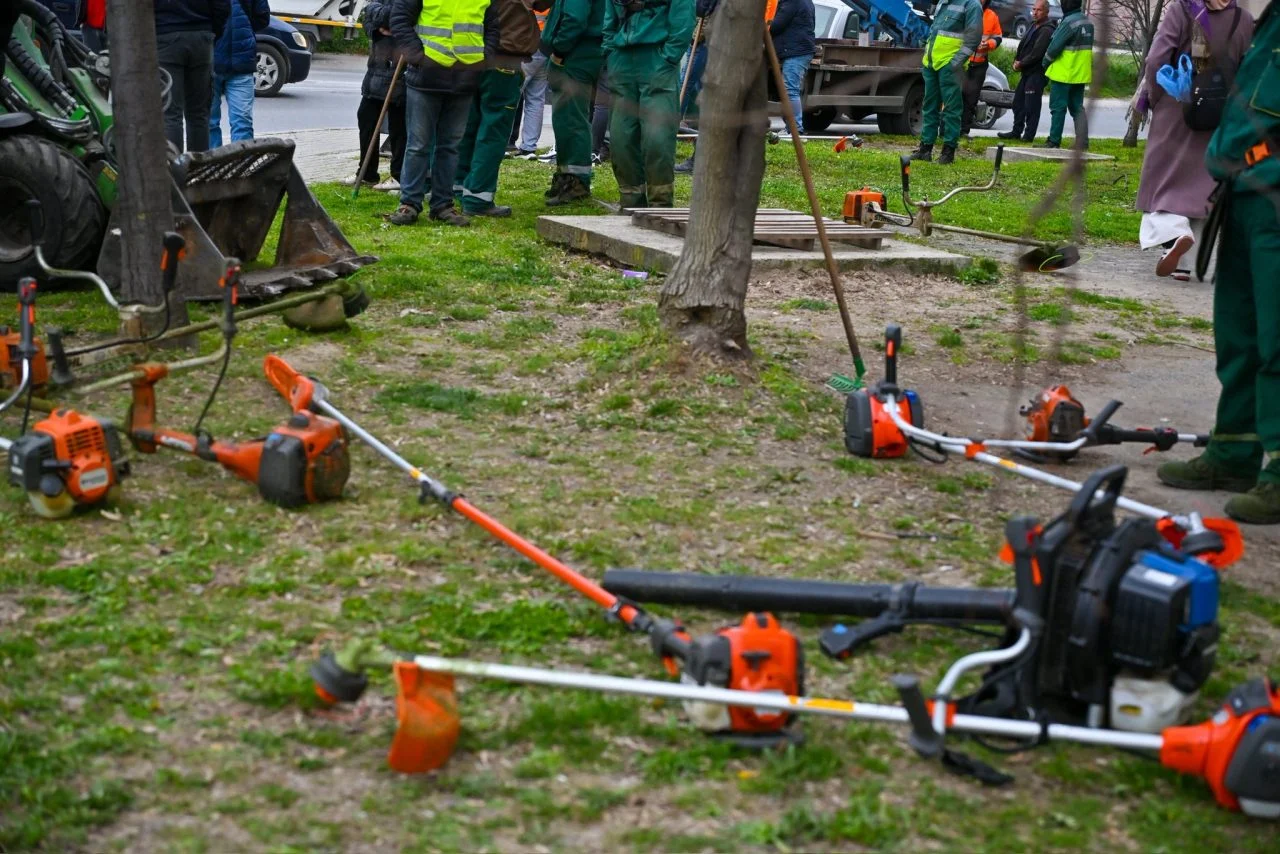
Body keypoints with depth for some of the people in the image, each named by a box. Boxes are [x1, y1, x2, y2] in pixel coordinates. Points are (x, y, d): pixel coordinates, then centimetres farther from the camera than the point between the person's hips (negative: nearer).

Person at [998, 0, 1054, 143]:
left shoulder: (1047, 30, -14)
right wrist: (1016, 61, 1)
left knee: (1031, 105, -8)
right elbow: (1022, 45, 18)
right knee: (1018, 102, 14)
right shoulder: (1034, 26, 17)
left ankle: (1029, 135, -4)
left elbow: (1036, 53, -20)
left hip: (1037, 73, -10)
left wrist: (1021, 64, -10)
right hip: (1026, 72, 10)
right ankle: (1016, 132, 21)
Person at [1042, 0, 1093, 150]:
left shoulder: (1069, 22, -19)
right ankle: (1082, 142, 6)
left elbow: (1054, 46, -18)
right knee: (1077, 108, 11)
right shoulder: (1088, 22, 10)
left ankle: (1054, 141, 3)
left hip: (1064, 73, -8)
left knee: (1058, 108, -1)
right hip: (1081, 74, 8)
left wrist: (1045, 62, -1)